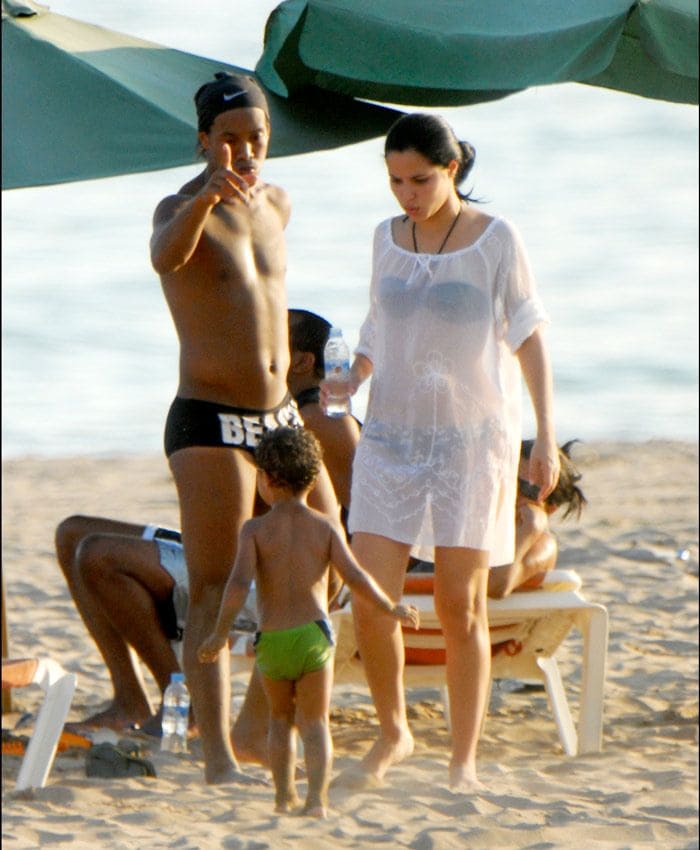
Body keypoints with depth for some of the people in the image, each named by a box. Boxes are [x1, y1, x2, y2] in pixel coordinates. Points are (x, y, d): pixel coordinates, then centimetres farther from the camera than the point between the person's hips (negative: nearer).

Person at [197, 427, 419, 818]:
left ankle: (285, 794, 21)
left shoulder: (256, 530, -4)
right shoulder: (325, 527, 1)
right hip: (314, 635, 0)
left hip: (271, 639, 0)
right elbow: (356, 577, -5)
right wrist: (392, 609, 9)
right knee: (315, 722, 7)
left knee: (281, 718, 22)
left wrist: (221, 633, -9)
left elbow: (239, 584, -15)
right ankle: (317, 797, -9)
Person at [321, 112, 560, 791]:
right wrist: (350, 379, 6)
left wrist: (545, 436, -6)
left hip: (473, 436, -3)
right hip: (391, 436, 3)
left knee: (460, 606, -2)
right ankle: (392, 733, 13)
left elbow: (529, 339, -2)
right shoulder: (387, 239, 7)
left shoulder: (496, 241, -4)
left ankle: (464, 760, 8)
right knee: (369, 600, -8)